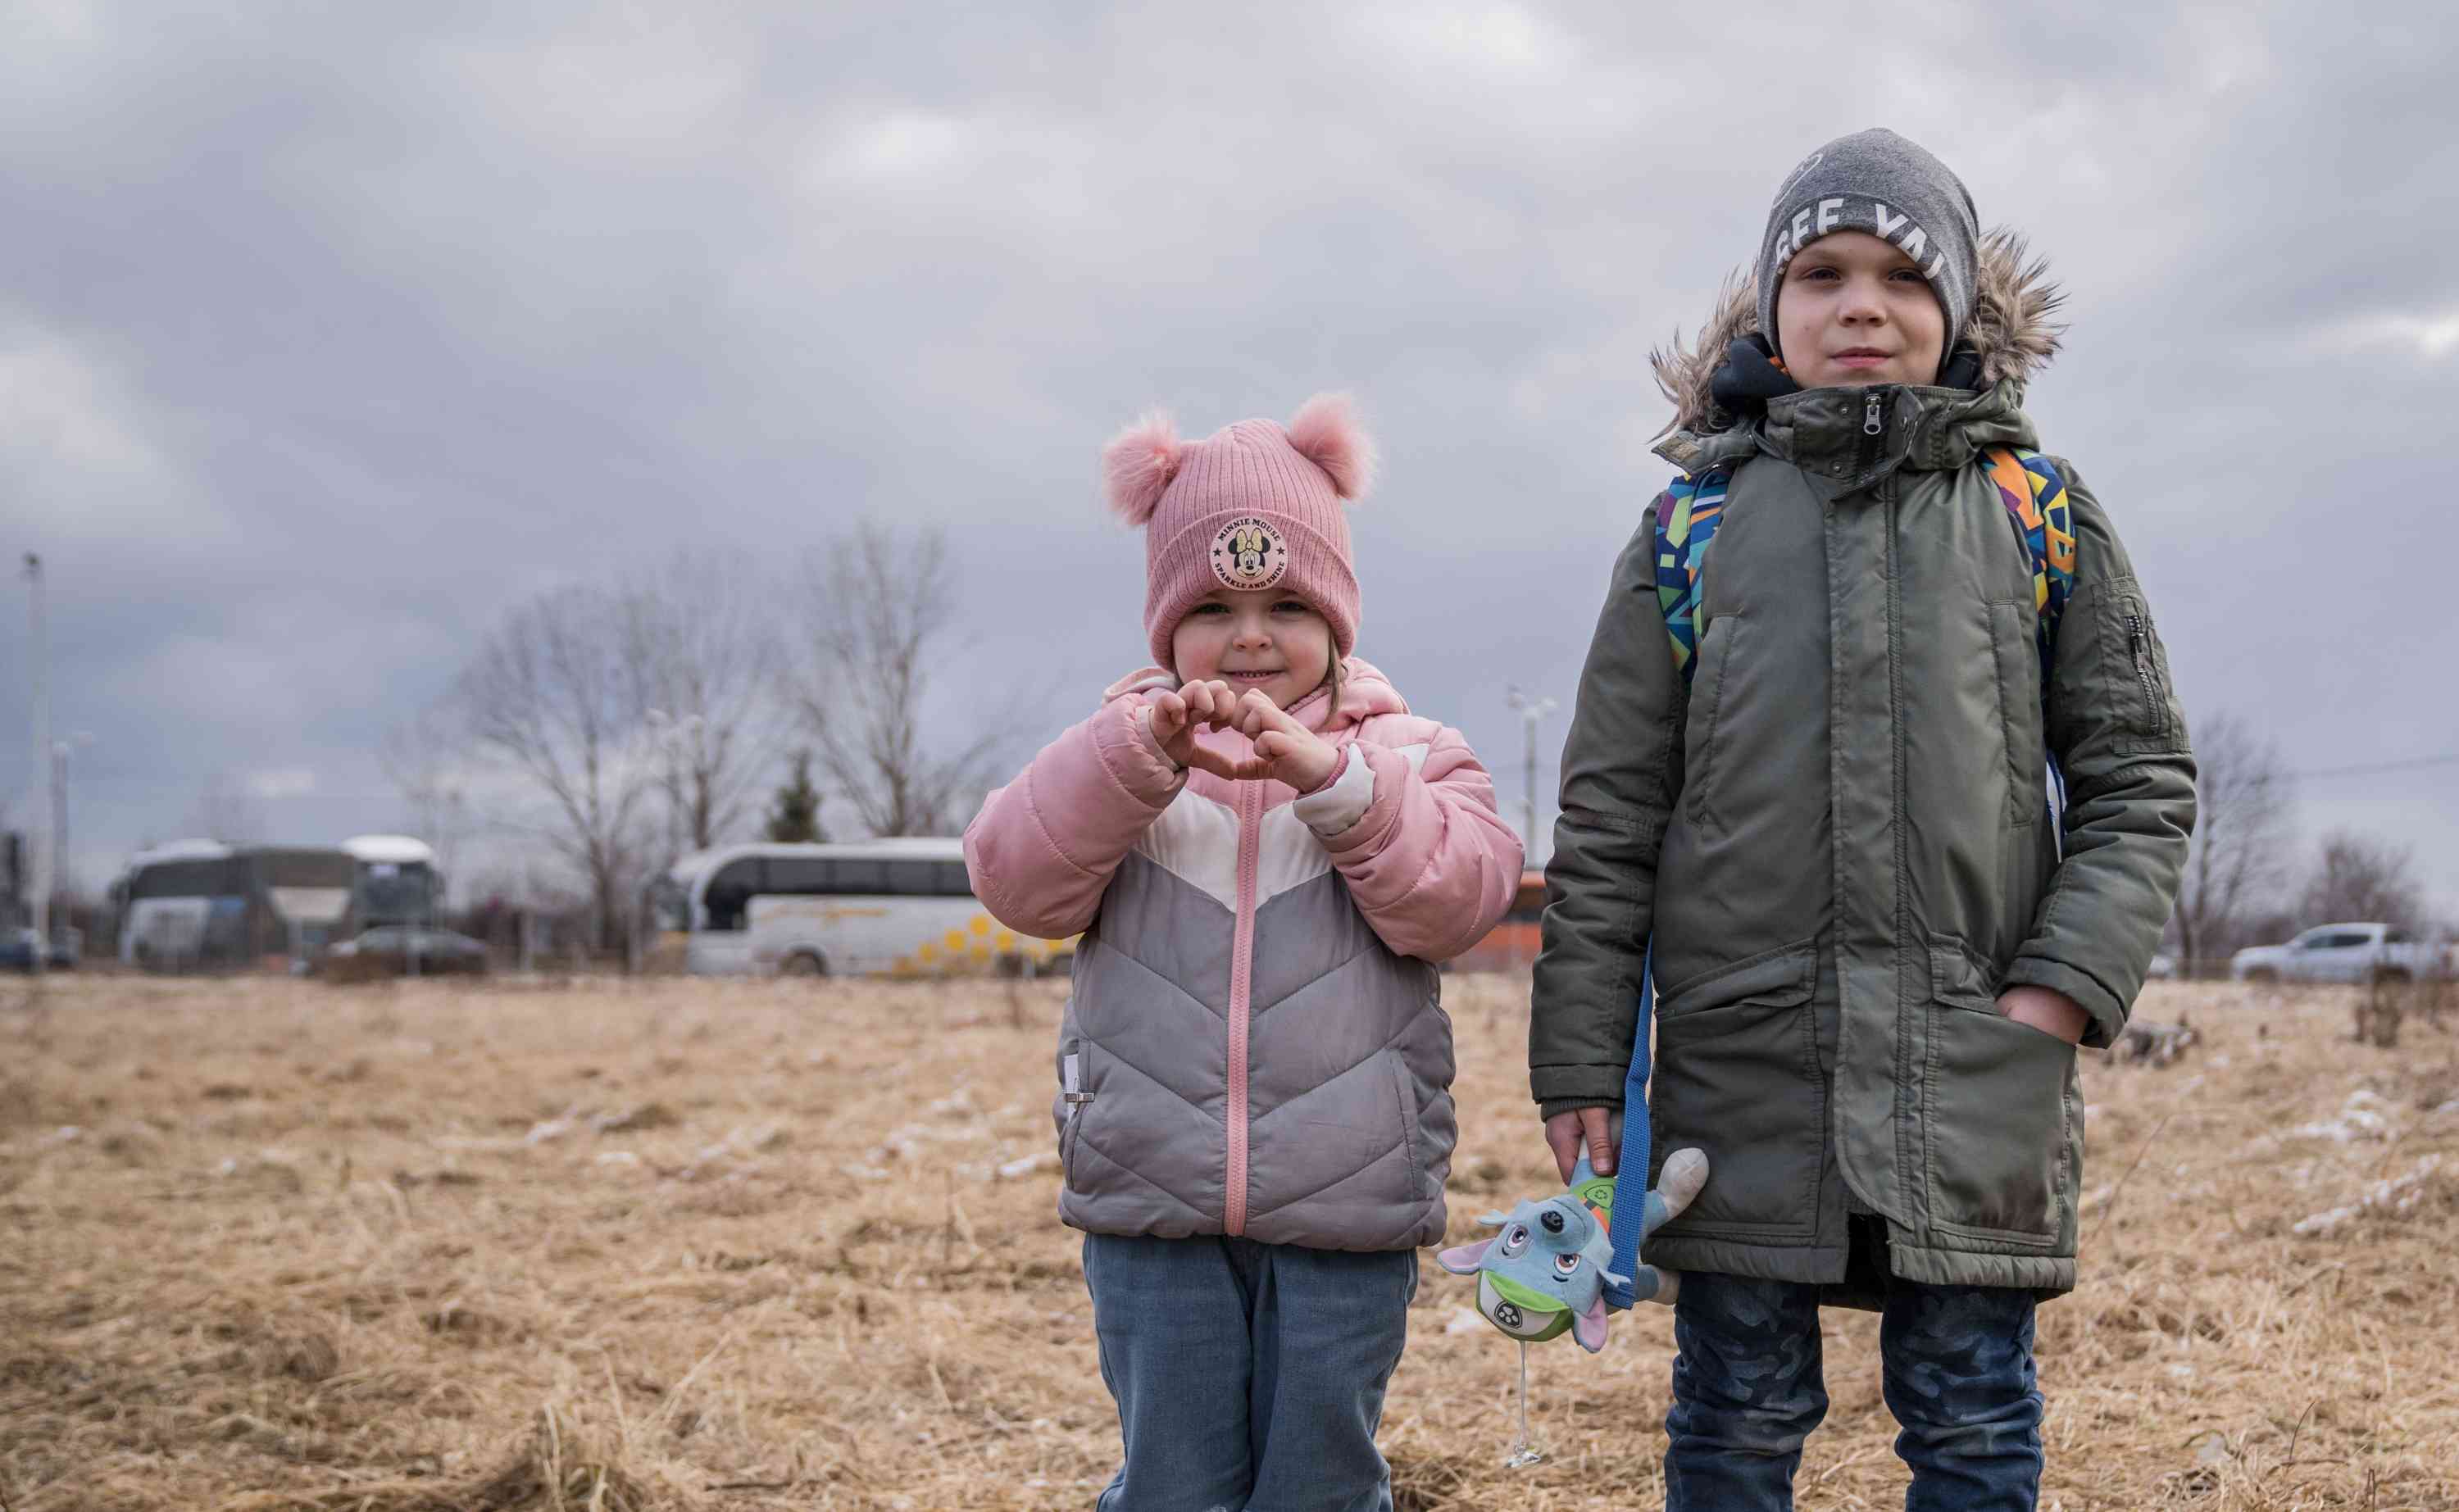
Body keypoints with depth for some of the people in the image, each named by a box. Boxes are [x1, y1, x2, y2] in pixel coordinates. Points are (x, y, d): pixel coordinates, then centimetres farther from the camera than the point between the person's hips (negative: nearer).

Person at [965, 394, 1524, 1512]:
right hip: (1153, 1209, 1)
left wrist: (1334, 780, -22)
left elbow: (1455, 896, -10)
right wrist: (1142, 752, -21)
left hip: (1344, 1214, 0)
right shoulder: (1119, 754, 9)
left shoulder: (1405, 754, 7)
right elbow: (1016, 879, -8)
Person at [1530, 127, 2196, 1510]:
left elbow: (2142, 774, 6)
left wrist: (2066, 986, -7)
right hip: (1742, 1062, 0)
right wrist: (1580, 1065, 0)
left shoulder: (2039, 513, 5)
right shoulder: (1698, 523, 5)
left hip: (1981, 1067, 0)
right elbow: (1609, 813, 4)